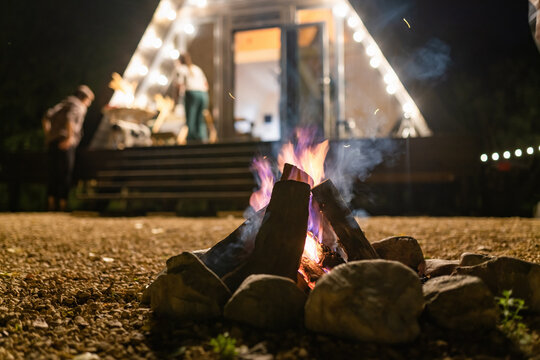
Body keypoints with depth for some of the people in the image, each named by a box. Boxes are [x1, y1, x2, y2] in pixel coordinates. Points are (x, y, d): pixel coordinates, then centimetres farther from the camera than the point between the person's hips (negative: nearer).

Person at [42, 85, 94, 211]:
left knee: (53, 174, 8)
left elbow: (47, 117, 12)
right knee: (65, 174, -4)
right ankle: (63, 205, -5)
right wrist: (70, 137, -24)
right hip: (65, 143, -7)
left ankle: (51, 205, 6)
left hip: (52, 142, 7)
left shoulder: (63, 103, 24)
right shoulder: (79, 106, 2)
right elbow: (70, 117, -20)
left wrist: (47, 136, 13)